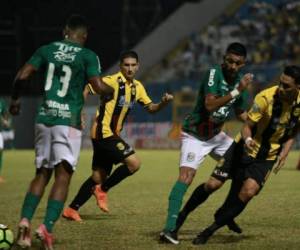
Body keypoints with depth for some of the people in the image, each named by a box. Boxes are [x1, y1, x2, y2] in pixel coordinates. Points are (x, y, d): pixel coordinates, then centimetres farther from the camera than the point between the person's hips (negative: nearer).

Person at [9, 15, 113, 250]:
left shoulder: (47, 50, 8)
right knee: (63, 175, -5)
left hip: (44, 118, 4)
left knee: (42, 173, 15)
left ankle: (25, 221, -3)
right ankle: (47, 227, -20)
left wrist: (15, 99, 19)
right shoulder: (88, 56, -2)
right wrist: (112, 90, 11)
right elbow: (98, 87, -11)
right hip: (68, 120, -4)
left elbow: (22, 76, 3)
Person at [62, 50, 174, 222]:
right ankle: (103, 189, 0)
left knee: (99, 176, 9)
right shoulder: (113, 81, -13)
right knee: (134, 163, -14)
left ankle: (72, 209, 15)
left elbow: (150, 108, 17)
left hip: (112, 135, 8)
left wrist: (164, 102, -3)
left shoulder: (137, 87, 12)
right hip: (104, 133, -8)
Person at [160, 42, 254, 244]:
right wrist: (237, 91, -35)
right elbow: (209, 105, -34)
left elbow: (241, 114, 14)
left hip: (216, 135, 8)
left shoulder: (240, 80, 1)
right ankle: (170, 228, -32)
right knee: (186, 176, -23)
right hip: (195, 135, -8)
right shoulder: (213, 73, -21)